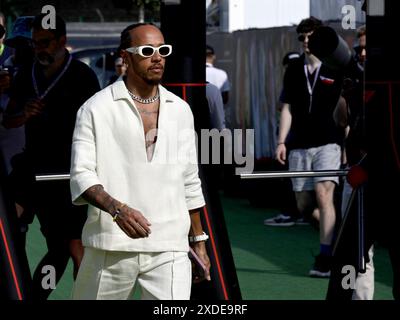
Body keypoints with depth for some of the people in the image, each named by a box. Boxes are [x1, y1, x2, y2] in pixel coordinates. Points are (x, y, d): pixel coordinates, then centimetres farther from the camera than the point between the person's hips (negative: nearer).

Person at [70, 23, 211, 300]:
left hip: (170, 249, 3)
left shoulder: (180, 110, 14)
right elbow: (82, 175, -8)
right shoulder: (96, 109, 0)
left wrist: (199, 240, 19)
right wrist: (117, 209, -25)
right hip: (111, 247, -3)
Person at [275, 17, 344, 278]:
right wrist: (282, 142, 4)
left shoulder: (336, 71, 2)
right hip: (299, 146, 4)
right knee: (303, 205, 3)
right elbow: (288, 109, 12)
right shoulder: (293, 72, 11)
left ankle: (325, 258, -19)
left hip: (327, 143, -4)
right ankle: (330, 230, 32)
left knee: (324, 195, -19)